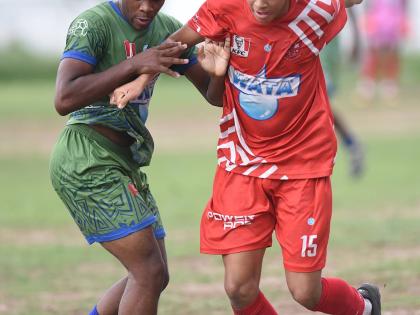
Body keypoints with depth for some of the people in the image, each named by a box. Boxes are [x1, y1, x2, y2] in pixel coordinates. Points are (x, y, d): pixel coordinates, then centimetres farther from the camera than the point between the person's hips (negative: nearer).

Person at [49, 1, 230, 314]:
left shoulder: (169, 30, 9)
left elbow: (215, 96, 9)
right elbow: (64, 100, -26)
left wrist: (217, 73, -15)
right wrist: (134, 65, -28)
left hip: (125, 164, 9)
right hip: (87, 161, -9)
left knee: (153, 277, 12)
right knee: (150, 273, -13)